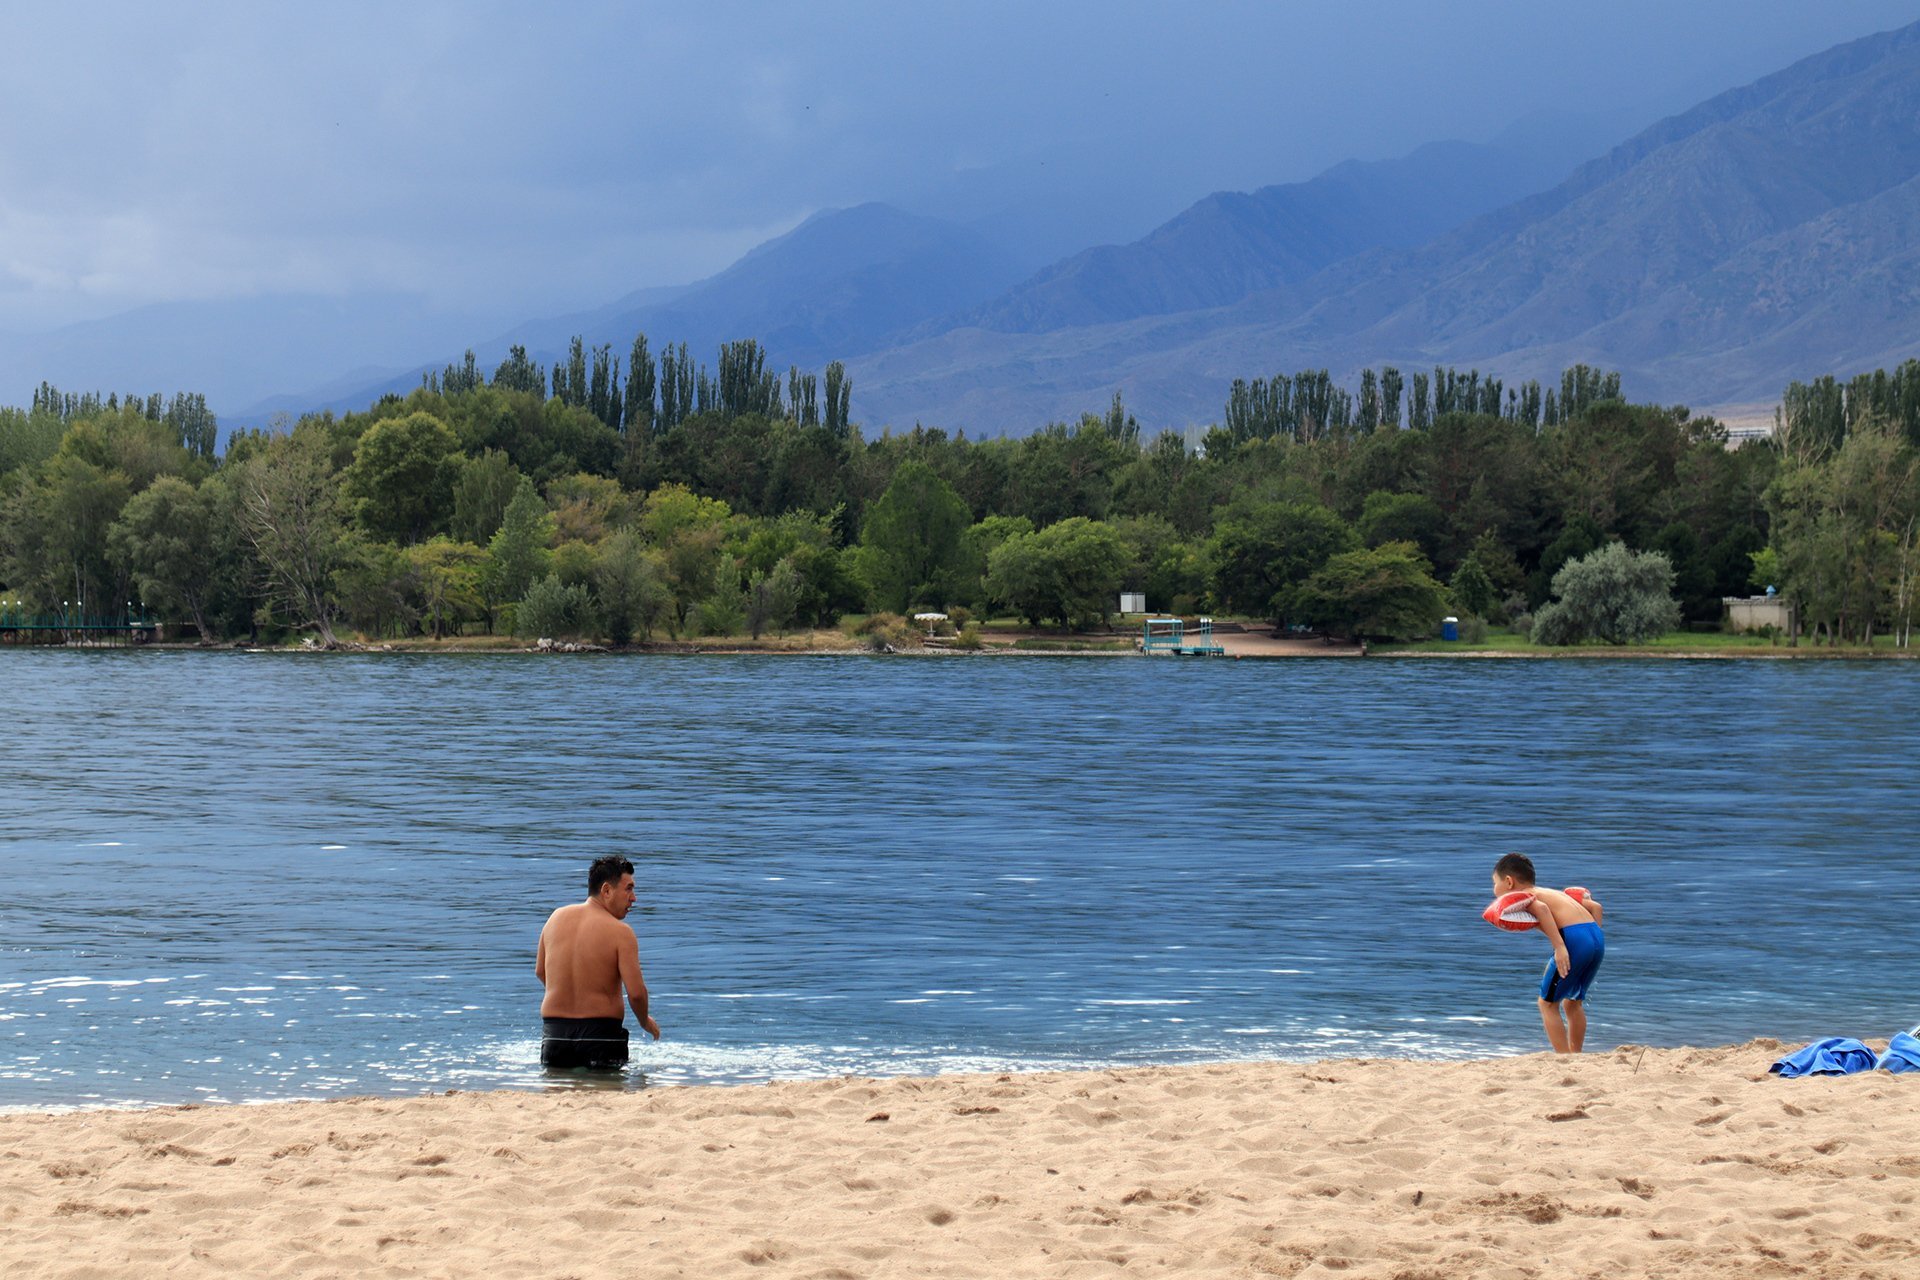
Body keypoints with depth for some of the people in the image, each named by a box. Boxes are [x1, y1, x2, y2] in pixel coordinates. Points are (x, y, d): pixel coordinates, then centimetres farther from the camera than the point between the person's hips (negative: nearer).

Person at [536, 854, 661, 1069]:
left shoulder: (557, 917, 8)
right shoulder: (620, 932, -10)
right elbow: (636, 993, -14)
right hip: (601, 1033, -5)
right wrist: (645, 1022, 7)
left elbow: (540, 972, 21)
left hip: (554, 1032, 5)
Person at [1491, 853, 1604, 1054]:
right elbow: (1595, 906, 28)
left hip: (1574, 938, -8)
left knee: (1548, 1003, 6)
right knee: (1573, 1002, 23)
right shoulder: (1552, 893, 31)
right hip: (1597, 937, 8)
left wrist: (1559, 946, -22)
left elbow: (1541, 908, -16)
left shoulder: (1519, 896, 7)